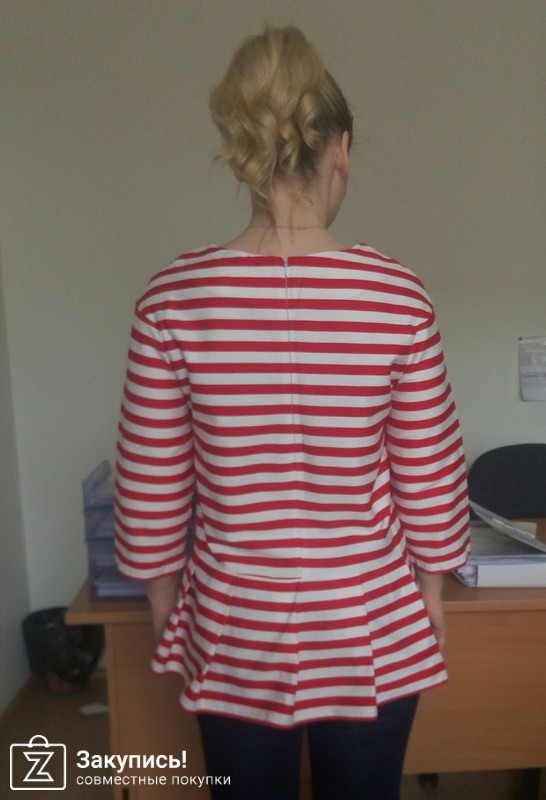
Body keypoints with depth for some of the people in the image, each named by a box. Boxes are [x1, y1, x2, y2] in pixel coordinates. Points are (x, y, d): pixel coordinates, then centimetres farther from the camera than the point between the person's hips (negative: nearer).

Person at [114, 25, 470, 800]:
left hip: (233, 626, 1)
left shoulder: (172, 299, -14)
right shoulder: (397, 295, -15)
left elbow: (151, 480, -7)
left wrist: (161, 589, 9)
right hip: (370, 625, 0)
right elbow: (429, 471, -7)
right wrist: (432, 583, 10)